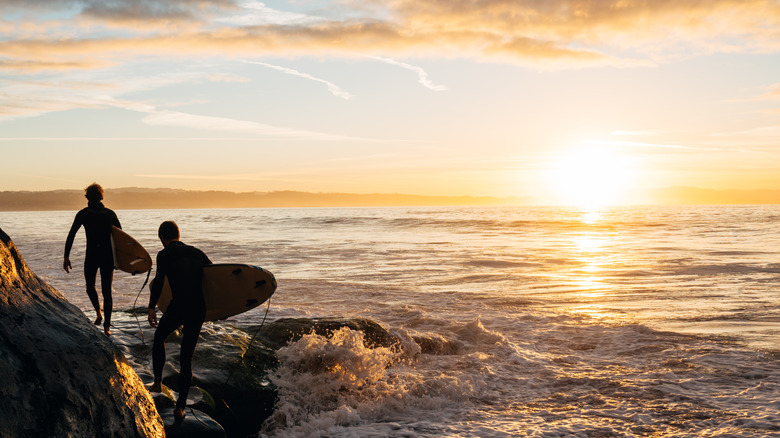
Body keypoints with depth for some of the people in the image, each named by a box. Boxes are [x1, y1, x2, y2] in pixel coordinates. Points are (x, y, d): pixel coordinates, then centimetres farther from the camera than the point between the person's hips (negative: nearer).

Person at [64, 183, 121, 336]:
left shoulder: (83, 214, 1)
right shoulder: (110, 213, 5)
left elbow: (71, 235, -3)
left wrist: (66, 257, -1)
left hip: (92, 256, -2)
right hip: (109, 256, 2)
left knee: (90, 286, 22)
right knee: (106, 291, 7)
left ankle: (98, 312, 3)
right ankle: (107, 326, 3)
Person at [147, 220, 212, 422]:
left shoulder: (165, 255, 2)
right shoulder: (196, 252, 16)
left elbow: (159, 281, -12)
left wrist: (152, 307, -16)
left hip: (178, 307, -4)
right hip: (199, 309, 4)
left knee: (159, 337, 28)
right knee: (186, 358, 11)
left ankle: (158, 383, 27)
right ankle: (181, 406, 7)